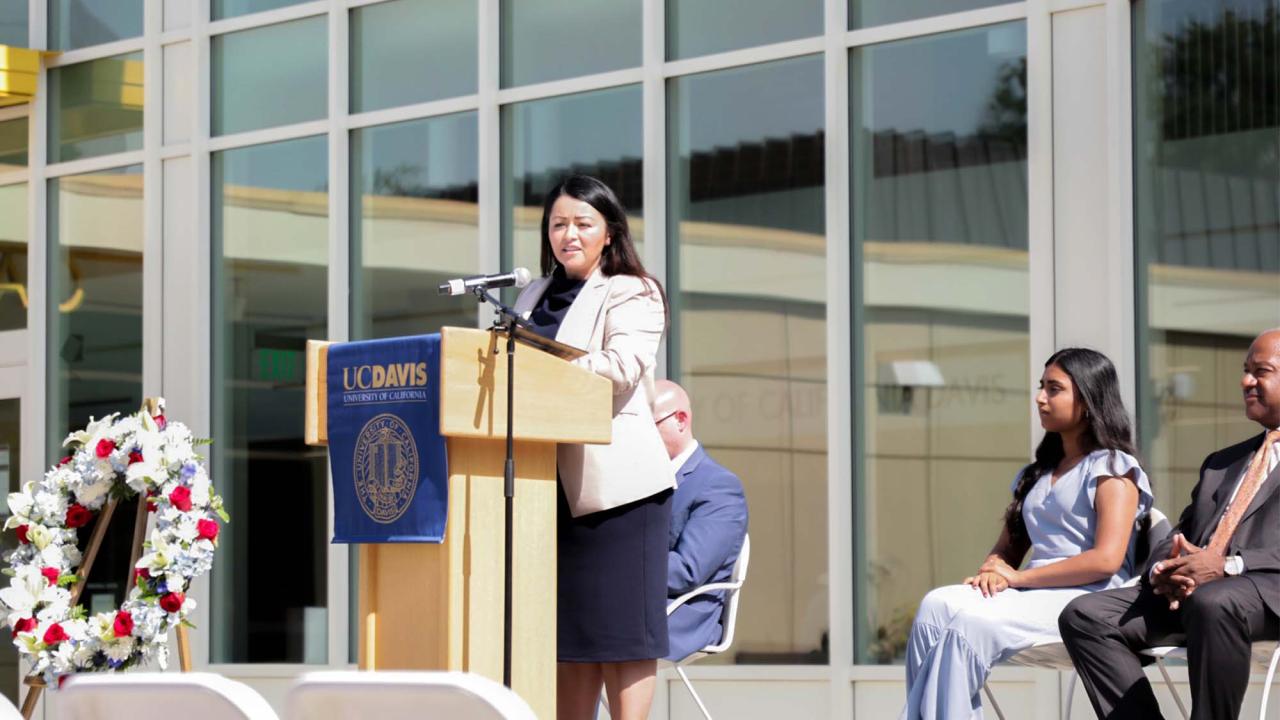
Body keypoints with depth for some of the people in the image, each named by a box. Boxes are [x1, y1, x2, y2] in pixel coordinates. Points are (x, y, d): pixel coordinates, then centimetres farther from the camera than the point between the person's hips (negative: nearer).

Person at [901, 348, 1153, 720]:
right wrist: (992, 572, -2)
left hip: (1087, 600, -7)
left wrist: (1018, 577, -10)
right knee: (937, 605, -23)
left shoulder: (1112, 468, 2)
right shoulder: (1036, 474, 26)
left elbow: (1106, 560, -12)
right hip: (1032, 594, 7)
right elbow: (1007, 548, 25)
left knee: (971, 622, -32)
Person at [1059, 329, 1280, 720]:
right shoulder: (1220, 463, 32)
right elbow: (1178, 537, 24)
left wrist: (1229, 565, -18)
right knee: (1084, 615, -14)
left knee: (1211, 603, -40)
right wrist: (1163, 570, -1)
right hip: (1186, 590, 7)